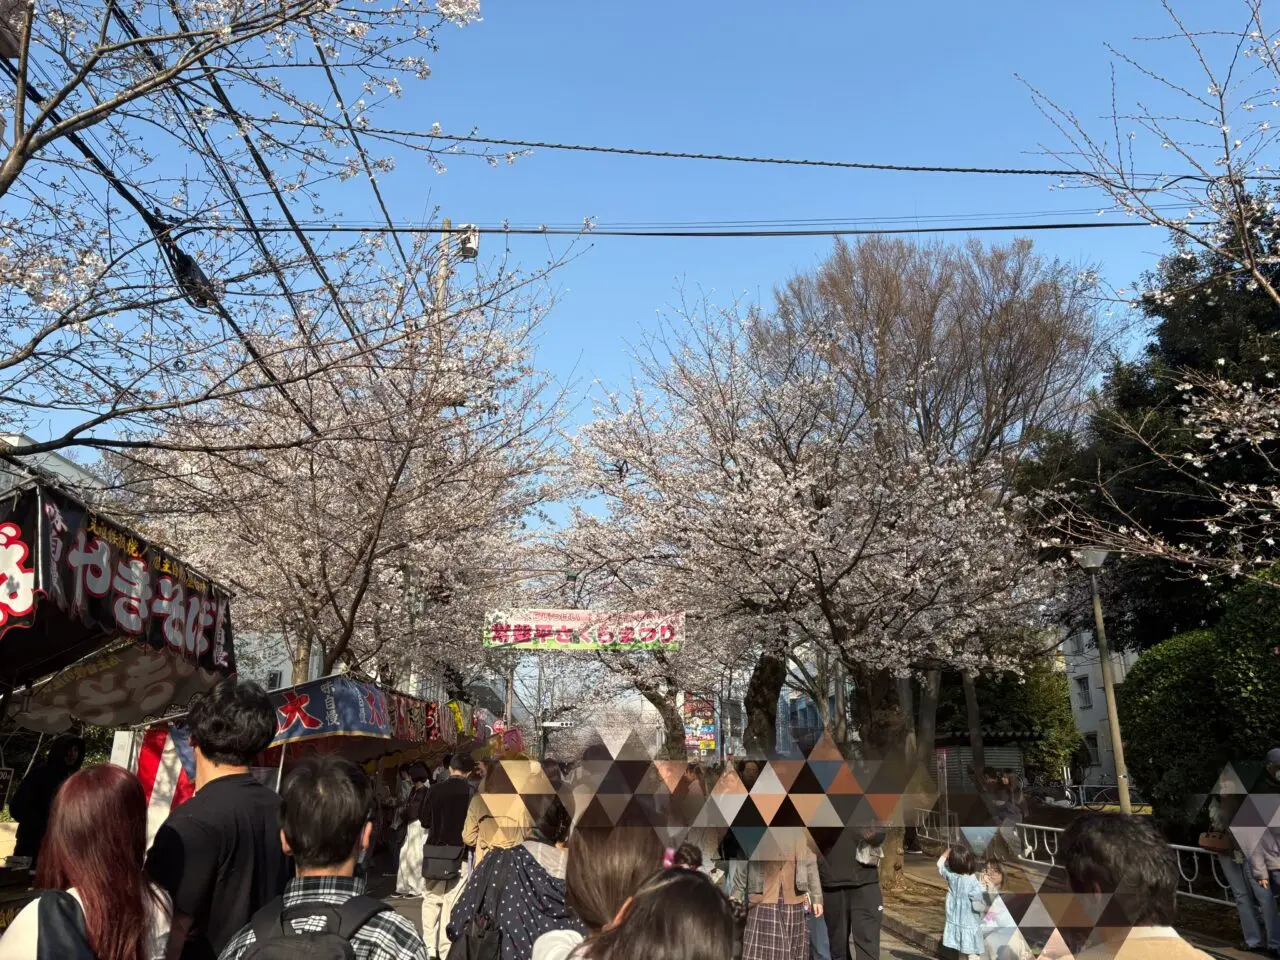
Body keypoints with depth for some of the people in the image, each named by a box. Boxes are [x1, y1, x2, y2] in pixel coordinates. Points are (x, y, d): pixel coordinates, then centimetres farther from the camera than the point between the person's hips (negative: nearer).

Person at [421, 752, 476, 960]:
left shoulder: (434, 791, -1)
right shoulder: (471, 793, -7)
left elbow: (425, 826, 5)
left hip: (434, 853, 2)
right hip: (460, 854, -2)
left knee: (431, 902, 12)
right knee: (452, 905, 3)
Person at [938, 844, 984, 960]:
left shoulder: (951, 876, -8)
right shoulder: (973, 882, -24)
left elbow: (940, 863, 11)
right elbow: (977, 905, -20)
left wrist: (949, 850, 6)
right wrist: (986, 908, -1)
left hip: (955, 923, 5)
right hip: (969, 925, -5)